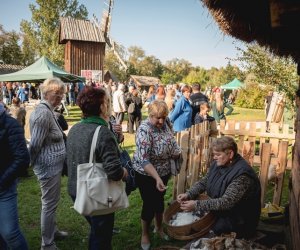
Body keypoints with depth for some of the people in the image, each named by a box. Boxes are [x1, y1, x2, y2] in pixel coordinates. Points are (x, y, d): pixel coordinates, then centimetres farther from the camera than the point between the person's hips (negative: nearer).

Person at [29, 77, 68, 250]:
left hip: (53, 165, 10)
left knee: (51, 202, 23)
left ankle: (52, 231, 42)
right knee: (49, 204, 4)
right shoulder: (44, 113, -22)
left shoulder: (47, 110, 11)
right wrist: (33, 163, -11)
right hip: (49, 166, -10)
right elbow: (35, 144, -22)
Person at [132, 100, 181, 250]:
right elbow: (144, 160, -32)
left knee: (159, 200, 21)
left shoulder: (164, 124, -5)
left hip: (163, 172, 6)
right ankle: (145, 234, 30)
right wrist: (157, 178, -40)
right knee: (149, 204, 6)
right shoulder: (144, 130, -27)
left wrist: (177, 154, -3)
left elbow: (172, 143, 12)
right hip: (147, 175, -6)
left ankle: (159, 227, 44)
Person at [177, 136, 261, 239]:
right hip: (217, 212, 8)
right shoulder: (218, 164, -2)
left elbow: (226, 202, -32)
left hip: (237, 220, -7)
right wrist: (188, 194, -11)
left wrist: (196, 205, -34)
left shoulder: (242, 174, -27)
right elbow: (203, 182, 7)